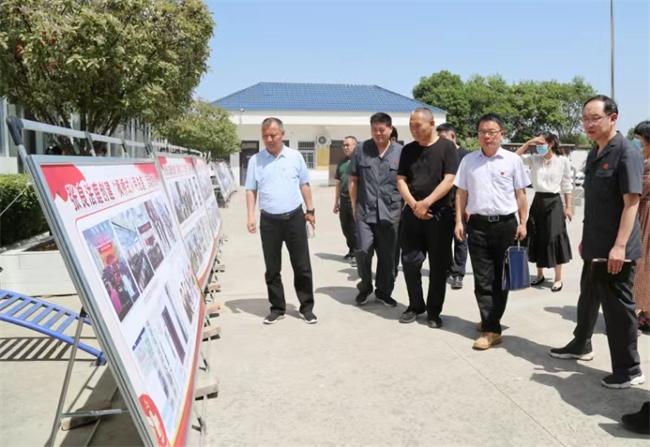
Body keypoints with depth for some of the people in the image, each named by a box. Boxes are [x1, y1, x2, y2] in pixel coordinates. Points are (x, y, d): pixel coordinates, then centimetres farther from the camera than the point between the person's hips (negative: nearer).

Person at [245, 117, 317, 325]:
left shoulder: (295, 156, 2)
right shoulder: (255, 160, 2)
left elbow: (304, 185, 9)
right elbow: (251, 190, 4)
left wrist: (310, 210, 6)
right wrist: (250, 216, -5)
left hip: (295, 218, 0)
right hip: (269, 220, 1)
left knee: (302, 266, 4)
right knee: (272, 268, 8)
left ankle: (307, 307, 16)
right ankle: (277, 308, 21)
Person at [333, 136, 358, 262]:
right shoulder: (342, 163, 15)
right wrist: (336, 202, 18)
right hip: (344, 199, 7)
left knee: (355, 228, -3)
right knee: (345, 228, 13)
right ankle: (352, 250, 27)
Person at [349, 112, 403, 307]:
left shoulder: (400, 152, 2)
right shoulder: (361, 150, 4)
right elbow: (353, 180, 8)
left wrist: (405, 208, 2)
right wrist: (354, 206, 4)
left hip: (390, 213, 0)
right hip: (364, 212, 0)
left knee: (387, 255, 8)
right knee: (363, 251, -7)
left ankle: (383, 291, 27)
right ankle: (365, 286, 19)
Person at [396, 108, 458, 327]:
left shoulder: (447, 147, -2)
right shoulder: (408, 150, 10)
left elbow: (449, 180, -10)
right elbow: (401, 180, 6)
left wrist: (426, 203, -15)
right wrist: (413, 205, -9)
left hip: (440, 214, -3)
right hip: (412, 213, 3)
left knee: (438, 266, 4)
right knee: (410, 262, 4)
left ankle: (434, 310, 17)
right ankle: (415, 305, 21)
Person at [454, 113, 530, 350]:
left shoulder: (513, 160, 2)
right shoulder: (468, 160, 7)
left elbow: (520, 194, 5)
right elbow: (461, 193, 10)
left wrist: (523, 223, 0)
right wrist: (459, 221, 3)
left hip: (505, 224, -1)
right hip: (477, 224, 1)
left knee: (501, 277, 5)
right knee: (483, 279, 1)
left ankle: (490, 321, 16)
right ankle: (492, 328, 11)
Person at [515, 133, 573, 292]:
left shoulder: (563, 161, -4)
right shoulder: (534, 159, 3)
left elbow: (567, 186, -1)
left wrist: (568, 207, -3)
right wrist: (529, 142, -10)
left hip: (554, 202, -4)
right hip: (538, 201, 4)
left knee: (554, 239, -4)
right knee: (537, 238, 9)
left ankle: (558, 279, 6)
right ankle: (540, 275, 24)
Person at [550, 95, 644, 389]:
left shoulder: (626, 153, -14)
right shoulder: (594, 154, 11)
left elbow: (631, 202, -20)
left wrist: (620, 246, -25)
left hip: (615, 249, -8)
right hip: (595, 246, 8)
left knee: (617, 306, 1)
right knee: (588, 298, 21)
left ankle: (629, 369, 14)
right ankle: (581, 345, 39)